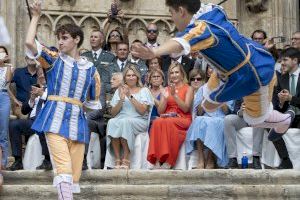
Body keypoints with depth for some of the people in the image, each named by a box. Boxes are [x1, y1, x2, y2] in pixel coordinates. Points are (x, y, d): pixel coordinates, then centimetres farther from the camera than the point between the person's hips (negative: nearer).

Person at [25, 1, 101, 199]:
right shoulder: (54, 59, 5)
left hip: (77, 121, 3)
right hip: (56, 119, -3)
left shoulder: (90, 68, 11)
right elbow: (29, 43, -8)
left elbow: (93, 100, 21)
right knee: (64, 166, -19)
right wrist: (36, 16, -3)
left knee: (75, 169, 4)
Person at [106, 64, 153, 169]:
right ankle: (117, 159, -33)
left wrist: (130, 96, -10)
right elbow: (113, 113, 10)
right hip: (120, 119, 2)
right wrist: (121, 99, -5)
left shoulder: (144, 91, 11)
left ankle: (126, 160, -33)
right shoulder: (119, 91, 19)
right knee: (112, 122, -33)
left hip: (139, 122, -2)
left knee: (125, 122, -36)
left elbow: (142, 111, -4)